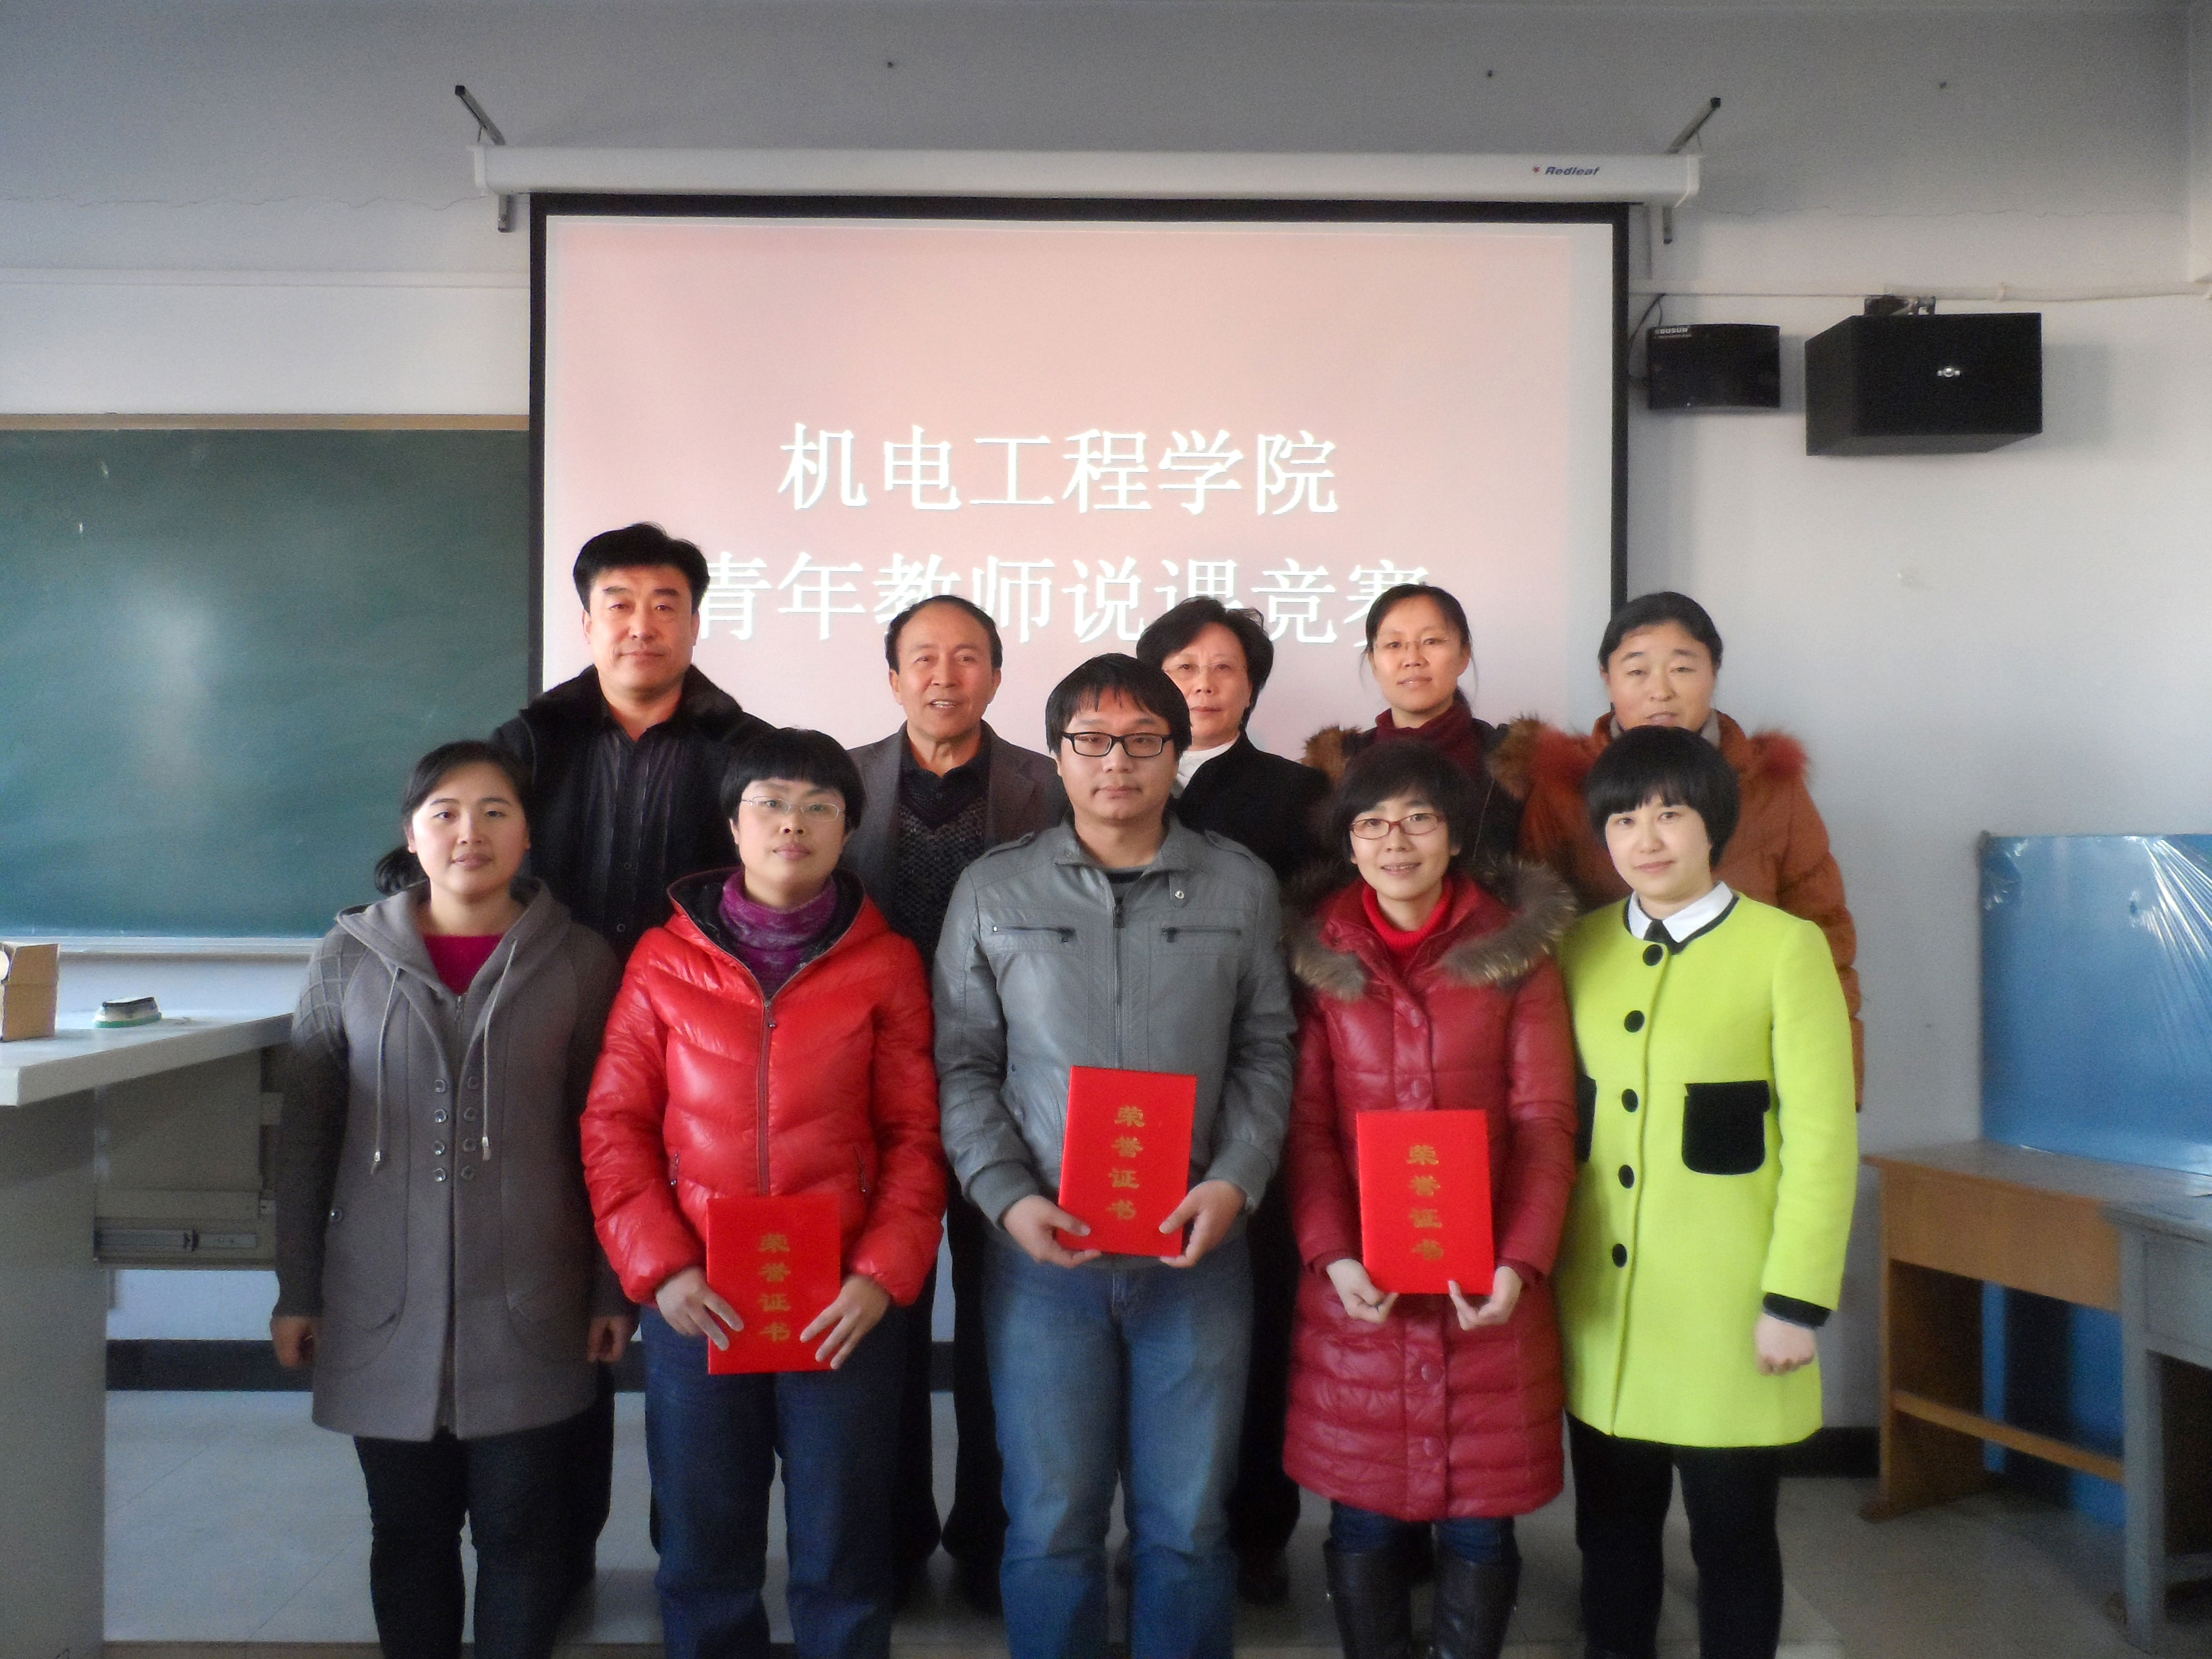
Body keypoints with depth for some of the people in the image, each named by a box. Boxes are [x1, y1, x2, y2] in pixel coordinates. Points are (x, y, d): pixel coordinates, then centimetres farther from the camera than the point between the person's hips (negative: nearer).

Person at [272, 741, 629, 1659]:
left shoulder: (578, 961, -1)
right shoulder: (348, 960, 3)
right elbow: (307, 1137, 7)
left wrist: (614, 1288, 2)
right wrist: (297, 1292, 7)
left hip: (528, 1307, -1)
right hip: (384, 1307, 2)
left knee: (520, 1529, 6)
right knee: (407, 1532, 12)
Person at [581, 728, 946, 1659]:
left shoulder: (886, 963, 1)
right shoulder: (665, 958, 4)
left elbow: (916, 1135, 0)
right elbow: (614, 1123, 2)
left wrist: (885, 1276, -11)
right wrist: (659, 1269, -8)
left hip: (845, 1309, -1)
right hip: (696, 1303, 1)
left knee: (841, 1556, 9)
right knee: (703, 1555, 13)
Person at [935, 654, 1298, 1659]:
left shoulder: (1241, 887, 5)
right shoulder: (993, 891, 4)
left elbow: (1265, 1051, 7)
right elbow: (962, 1063, 4)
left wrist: (1236, 1181, -7)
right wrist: (1007, 1196, -8)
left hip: (1198, 1251, 1)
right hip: (1044, 1253, 0)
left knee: (1188, 1524, 10)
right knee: (1050, 1525, 9)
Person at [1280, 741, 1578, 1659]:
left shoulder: (1516, 948, 1)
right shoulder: (1319, 956, 3)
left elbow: (1545, 1119, -2)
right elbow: (1307, 1123, 1)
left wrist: (1521, 1261, -13)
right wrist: (1330, 1253, -12)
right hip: (1359, 1283, 1)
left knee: (1479, 1512, 8)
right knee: (1364, 1513, 7)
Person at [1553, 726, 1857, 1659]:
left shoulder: (1786, 948, -6)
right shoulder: (1579, 949, 7)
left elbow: (1822, 1134, -7)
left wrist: (1798, 1299, -9)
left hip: (1728, 1307, -3)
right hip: (1600, 1305, 4)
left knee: (1732, 1535, 9)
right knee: (1611, 1531, 14)